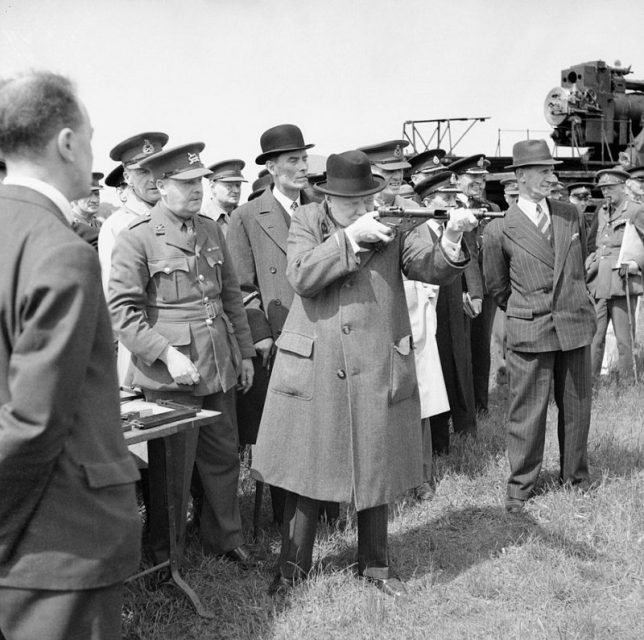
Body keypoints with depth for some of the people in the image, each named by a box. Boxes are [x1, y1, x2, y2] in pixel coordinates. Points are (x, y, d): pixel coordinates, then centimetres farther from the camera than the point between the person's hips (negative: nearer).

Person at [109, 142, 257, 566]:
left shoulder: (212, 230, 10)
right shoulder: (136, 239, -10)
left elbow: (232, 296, 17)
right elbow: (122, 311, -14)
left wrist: (245, 353, 15)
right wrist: (167, 354, -21)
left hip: (220, 369, 6)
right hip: (171, 374, -6)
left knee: (224, 458, 15)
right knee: (172, 468, 5)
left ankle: (226, 539, 33)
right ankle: (164, 554, 23)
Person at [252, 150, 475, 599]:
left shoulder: (391, 227, 3)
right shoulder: (306, 222, 0)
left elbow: (432, 268, -7)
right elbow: (302, 276, -17)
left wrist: (451, 243, -27)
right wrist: (351, 236, -24)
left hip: (378, 371, 1)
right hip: (314, 371, -1)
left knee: (375, 472, 11)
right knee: (306, 468, 8)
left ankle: (375, 565, 29)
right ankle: (294, 565, 25)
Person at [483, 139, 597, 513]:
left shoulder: (570, 215, 7)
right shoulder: (500, 231, -6)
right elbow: (497, 286, 7)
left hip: (576, 325, 4)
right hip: (530, 332, -4)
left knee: (577, 405, 12)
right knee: (527, 410, 2)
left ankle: (575, 475, 30)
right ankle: (521, 485, 16)